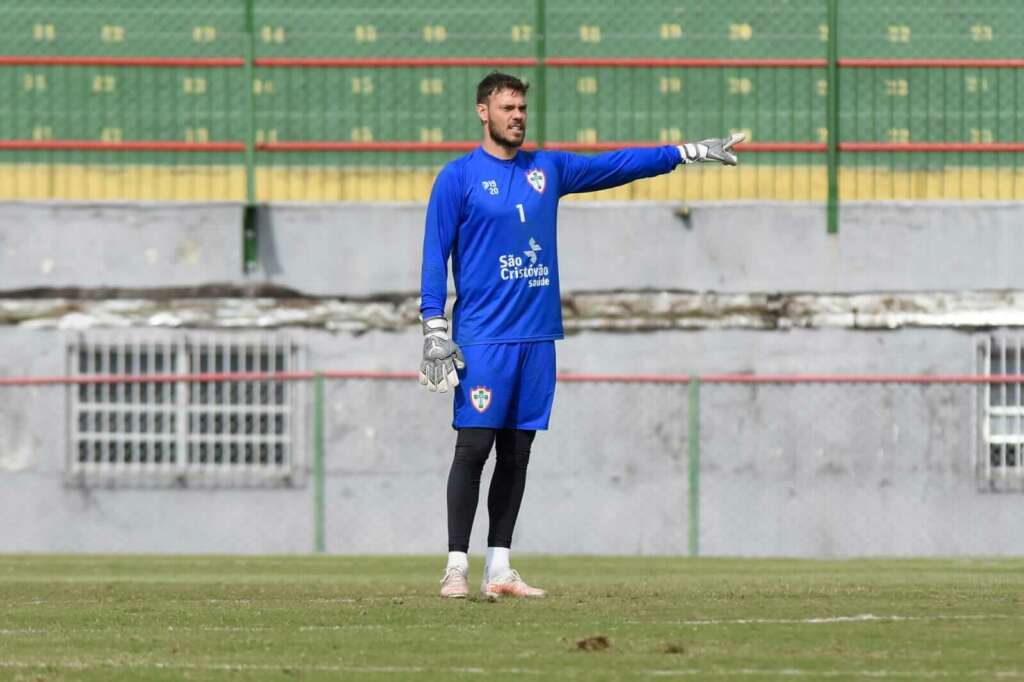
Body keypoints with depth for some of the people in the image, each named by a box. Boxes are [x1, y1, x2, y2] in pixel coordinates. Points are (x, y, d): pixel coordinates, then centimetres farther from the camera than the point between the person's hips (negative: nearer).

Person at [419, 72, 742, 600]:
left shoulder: (547, 169, 14)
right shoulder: (458, 177, -1)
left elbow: (616, 165, 17)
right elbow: (435, 254, -4)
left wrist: (688, 153, 11)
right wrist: (434, 328, -11)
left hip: (538, 336, 5)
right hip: (482, 337, -5)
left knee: (517, 453, 6)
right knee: (473, 448, -9)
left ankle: (499, 569, 9)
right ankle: (457, 568, -7)